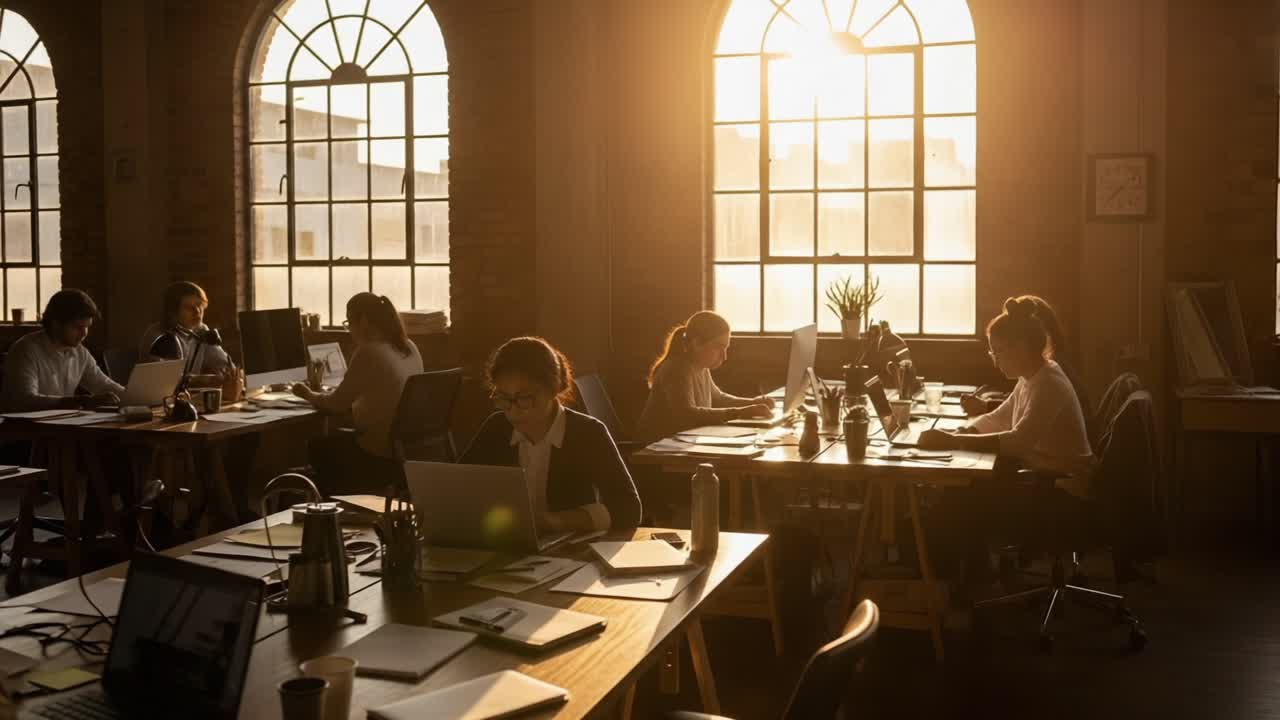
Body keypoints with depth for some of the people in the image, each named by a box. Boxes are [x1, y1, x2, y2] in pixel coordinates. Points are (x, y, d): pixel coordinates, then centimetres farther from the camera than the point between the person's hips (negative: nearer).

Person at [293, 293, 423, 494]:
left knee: (317, 448, 17)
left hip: (383, 455, -8)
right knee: (338, 438, 28)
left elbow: (338, 403, -10)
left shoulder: (369, 352, -18)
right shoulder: (410, 348, 5)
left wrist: (309, 395, 9)